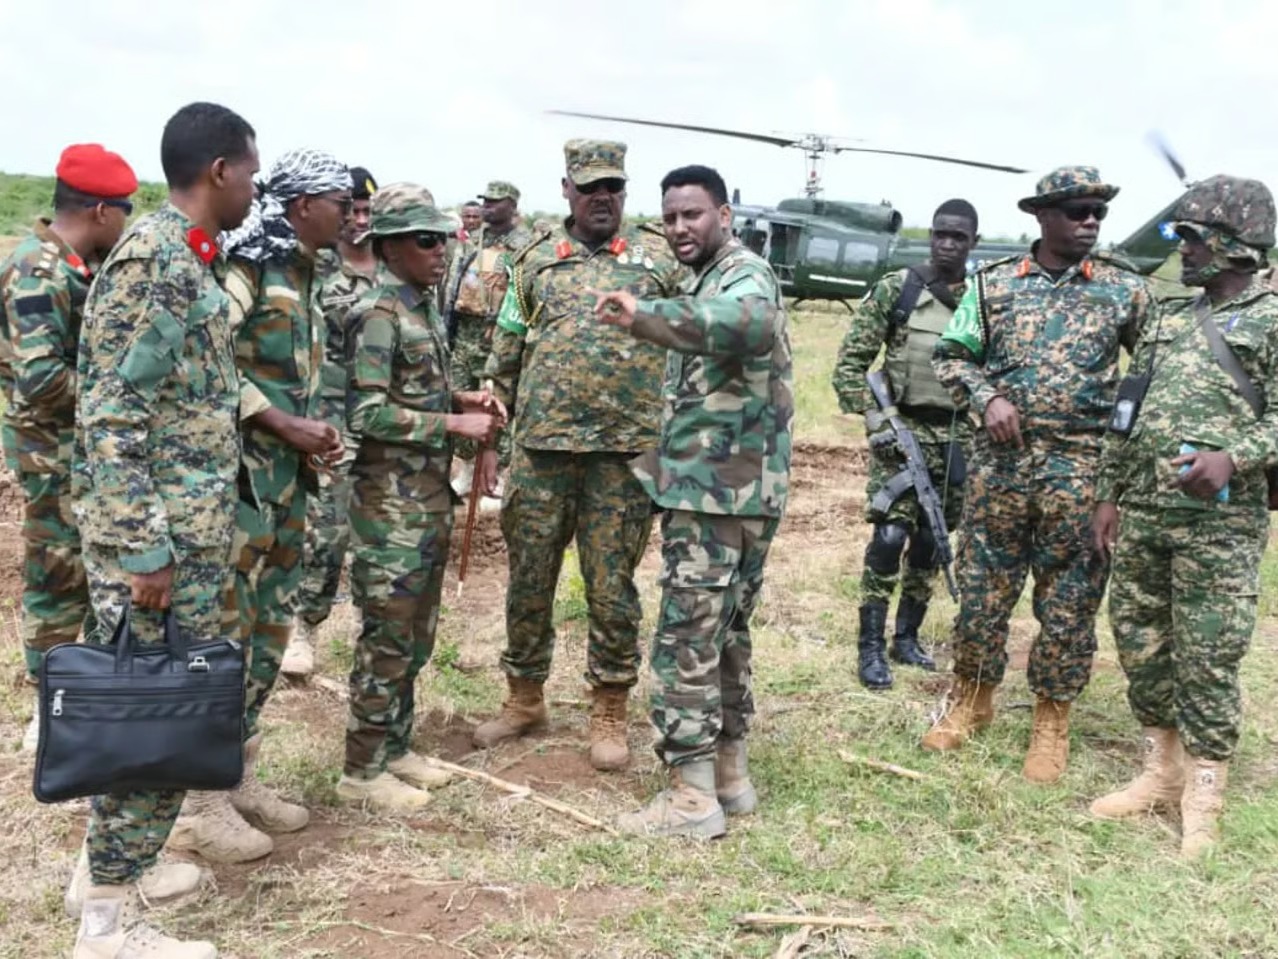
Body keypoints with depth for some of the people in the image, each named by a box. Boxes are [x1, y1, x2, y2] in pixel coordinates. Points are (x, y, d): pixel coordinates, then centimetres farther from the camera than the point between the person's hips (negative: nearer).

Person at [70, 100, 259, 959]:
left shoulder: (195, 262, 13)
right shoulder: (150, 260, -17)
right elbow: (111, 417, -21)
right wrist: (142, 551, -22)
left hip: (198, 531, 9)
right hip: (158, 538, -9)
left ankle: (128, 864, 31)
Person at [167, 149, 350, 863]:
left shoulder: (307, 274, 15)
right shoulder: (244, 262, -12)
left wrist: (316, 436, 7)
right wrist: (287, 426, -20)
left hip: (288, 477, 9)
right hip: (236, 473, -9)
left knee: (269, 629, 14)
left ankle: (237, 775, 26)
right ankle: (200, 802, 8)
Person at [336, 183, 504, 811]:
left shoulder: (424, 310, 12)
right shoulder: (378, 315, -15)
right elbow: (369, 414, -21)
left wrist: (462, 399, 4)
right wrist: (455, 423, -19)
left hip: (431, 497, 9)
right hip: (391, 502, -9)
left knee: (417, 635, 16)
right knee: (387, 637, -1)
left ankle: (395, 748, 29)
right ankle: (362, 770, 11)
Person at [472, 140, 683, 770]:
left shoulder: (658, 258, 5)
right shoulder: (535, 259, 9)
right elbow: (504, 360, 11)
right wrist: (489, 436, 7)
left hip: (627, 451, -2)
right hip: (540, 445, 2)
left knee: (612, 587, 5)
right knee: (528, 580, 10)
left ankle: (609, 712, 20)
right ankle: (525, 697, 28)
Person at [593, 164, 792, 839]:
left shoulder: (744, 272, -13)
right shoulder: (711, 280, 19)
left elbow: (750, 322, -39)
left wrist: (644, 316, -44)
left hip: (716, 493, -10)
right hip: (732, 489, 10)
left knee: (688, 638, -6)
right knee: (724, 633, 16)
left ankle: (692, 796, 0)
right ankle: (728, 772, 26)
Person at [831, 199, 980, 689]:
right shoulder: (895, 290, -4)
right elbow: (850, 362, -3)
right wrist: (874, 418, -12)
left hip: (957, 436, 3)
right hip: (902, 430, -3)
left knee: (931, 541, 10)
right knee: (890, 536, -11)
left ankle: (907, 637, 25)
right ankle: (871, 647, -1)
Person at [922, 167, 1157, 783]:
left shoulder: (1125, 290, 3)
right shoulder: (995, 282, 4)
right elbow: (951, 356, 8)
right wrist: (989, 397, -9)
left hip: (1081, 469, 0)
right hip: (999, 460, 1)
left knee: (1068, 600, 6)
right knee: (981, 587, 9)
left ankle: (1052, 720, 22)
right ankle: (973, 698, 28)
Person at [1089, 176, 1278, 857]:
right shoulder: (1169, 319, 16)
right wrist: (1108, 494, 12)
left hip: (1219, 522, -6)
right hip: (1141, 513, 7)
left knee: (1206, 660, -2)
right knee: (1140, 646, 12)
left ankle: (1203, 799, 12)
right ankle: (1160, 774, 27)